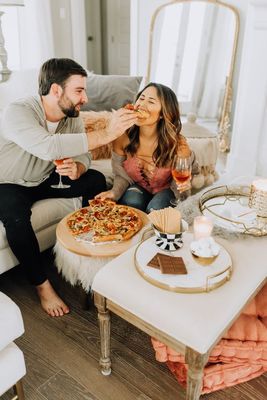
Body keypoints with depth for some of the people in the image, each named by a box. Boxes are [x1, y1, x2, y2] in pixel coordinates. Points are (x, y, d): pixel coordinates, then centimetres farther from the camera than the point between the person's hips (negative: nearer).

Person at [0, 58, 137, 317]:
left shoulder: (72, 116, -11)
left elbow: (83, 156, -6)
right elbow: (49, 147, -49)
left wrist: (77, 169, -32)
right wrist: (106, 134, -49)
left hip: (45, 179, 6)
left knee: (96, 180, -12)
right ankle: (42, 286, -14)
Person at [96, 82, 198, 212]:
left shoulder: (176, 143, -25)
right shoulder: (122, 137, -19)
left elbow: (191, 170, -4)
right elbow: (121, 174, -4)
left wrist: (185, 182, -28)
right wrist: (115, 192, -25)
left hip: (165, 190, -1)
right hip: (138, 187, 1)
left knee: (155, 209, -30)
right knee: (131, 202, -31)